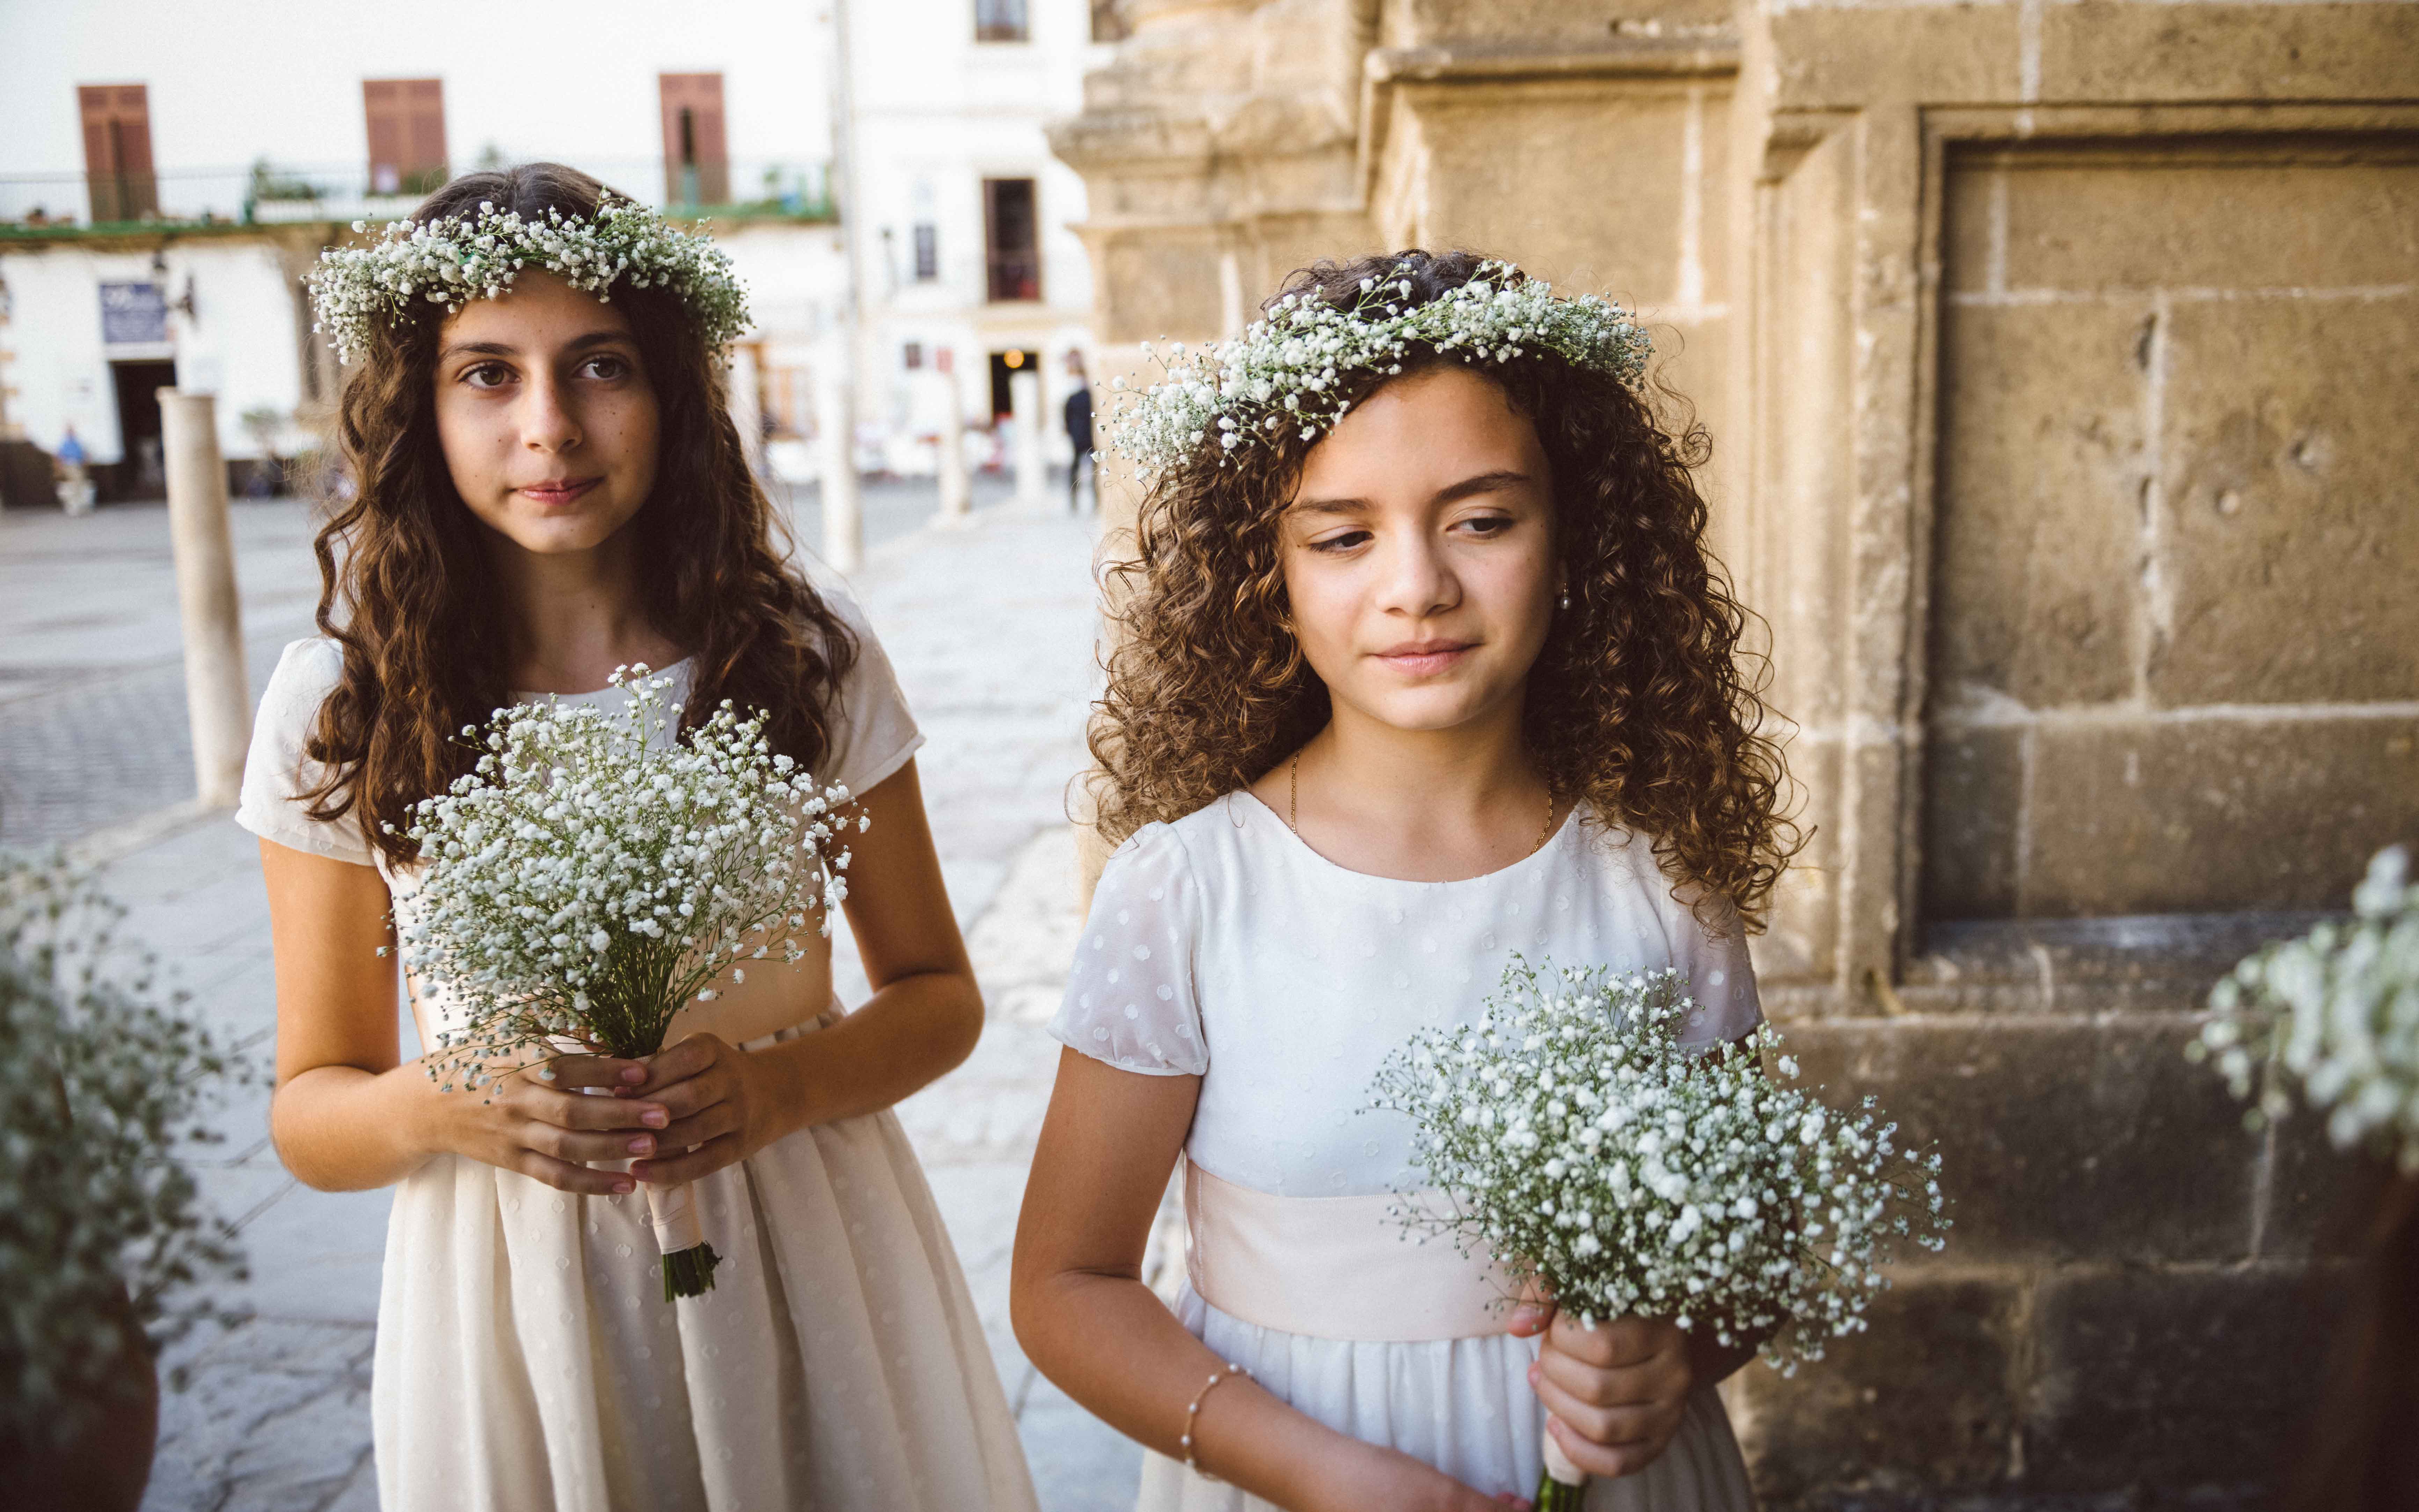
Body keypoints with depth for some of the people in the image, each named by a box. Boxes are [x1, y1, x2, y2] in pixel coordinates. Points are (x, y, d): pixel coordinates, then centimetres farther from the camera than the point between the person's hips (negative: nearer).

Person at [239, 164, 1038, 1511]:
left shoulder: (807, 656, -7)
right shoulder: (340, 706, -6)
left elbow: (938, 994, 1)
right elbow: (310, 1111, 1)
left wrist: (784, 1083, -18)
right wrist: (437, 1107, -20)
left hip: (807, 1263, 1)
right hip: (512, 1291, 0)